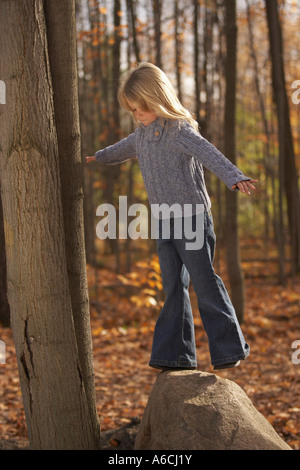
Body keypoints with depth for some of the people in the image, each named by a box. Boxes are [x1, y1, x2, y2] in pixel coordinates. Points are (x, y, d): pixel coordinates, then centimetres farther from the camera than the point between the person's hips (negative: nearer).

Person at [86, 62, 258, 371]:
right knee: (173, 287, 5)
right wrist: (99, 157, 54)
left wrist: (234, 177, -51)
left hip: (192, 218, -7)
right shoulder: (142, 134, 11)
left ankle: (230, 348, 6)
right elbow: (126, 148, 34)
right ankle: (176, 355, 7)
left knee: (205, 282, -5)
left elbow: (209, 154, -32)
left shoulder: (179, 130, -15)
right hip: (163, 222, 7)